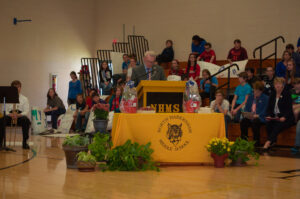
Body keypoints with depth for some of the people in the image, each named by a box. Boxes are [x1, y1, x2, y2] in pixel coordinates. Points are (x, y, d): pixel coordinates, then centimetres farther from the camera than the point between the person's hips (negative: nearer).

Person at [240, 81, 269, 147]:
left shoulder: (266, 98, 3)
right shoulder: (251, 96, 18)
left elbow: (265, 111, -6)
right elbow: (246, 108, 17)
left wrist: (257, 116, -20)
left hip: (260, 118, -4)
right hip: (249, 117, 4)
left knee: (255, 122, -37)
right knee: (243, 121, -27)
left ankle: (256, 141, -25)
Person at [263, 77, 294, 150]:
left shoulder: (287, 94, -1)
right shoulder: (272, 94, 14)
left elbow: (289, 109, -8)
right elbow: (269, 108, 13)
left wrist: (284, 117, -25)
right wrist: (268, 116, -8)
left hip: (286, 118, -5)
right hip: (274, 117, 5)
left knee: (278, 125, -34)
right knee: (268, 123, -28)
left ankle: (268, 142, -46)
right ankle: (273, 142, -26)